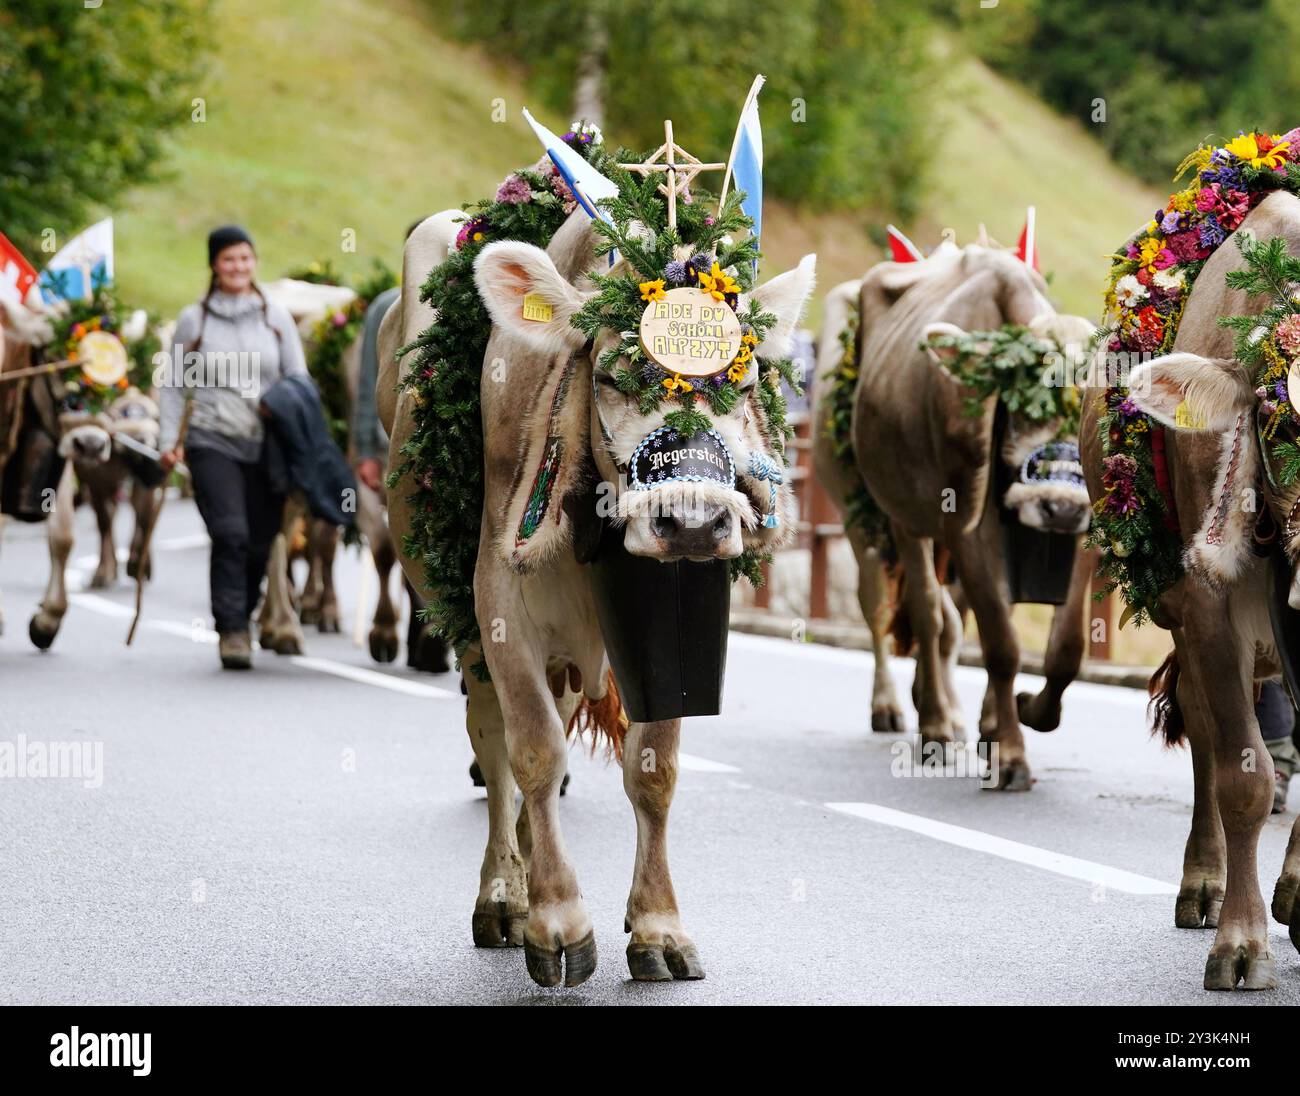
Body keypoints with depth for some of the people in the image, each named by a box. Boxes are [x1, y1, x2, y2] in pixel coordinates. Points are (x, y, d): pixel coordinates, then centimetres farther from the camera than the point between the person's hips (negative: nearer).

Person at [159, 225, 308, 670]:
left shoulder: (276, 317, 9)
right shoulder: (194, 320, 6)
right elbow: (173, 386, 10)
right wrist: (169, 440, -1)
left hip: (267, 446, 2)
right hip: (213, 444, -2)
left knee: (260, 543, 2)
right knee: (230, 533, -18)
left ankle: (240, 620, 24)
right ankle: (231, 630, -15)